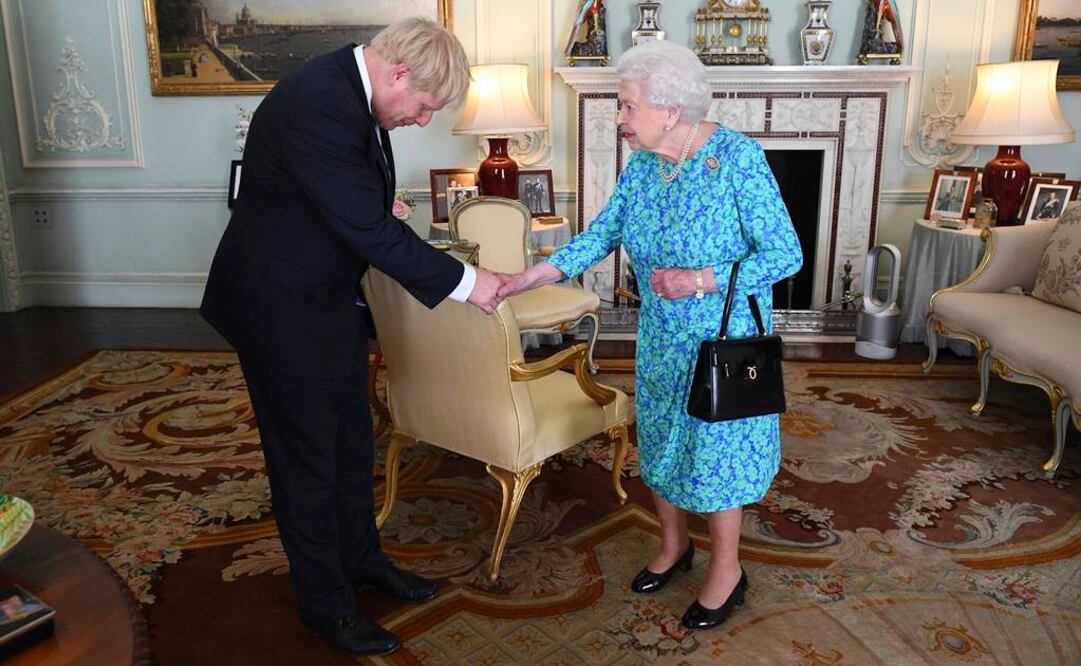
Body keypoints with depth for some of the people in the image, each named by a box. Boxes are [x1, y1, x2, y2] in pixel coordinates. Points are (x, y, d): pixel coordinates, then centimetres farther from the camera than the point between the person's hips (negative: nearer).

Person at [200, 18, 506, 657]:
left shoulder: (352, 87, 1)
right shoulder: (317, 103, -29)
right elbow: (370, 230, -28)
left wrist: (379, 205, 5)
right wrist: (463, 281, -22)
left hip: (331, 298, 9)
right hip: (283, 308, -9)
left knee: (352, 440, 19)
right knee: (307, 456, 6)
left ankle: (361, 557, 38)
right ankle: (325, 600, 25)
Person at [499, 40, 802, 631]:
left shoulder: (738, 158, -21)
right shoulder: (641, 163, -3)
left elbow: (786, 254, -19)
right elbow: (603, 233, 0)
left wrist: (702, 280, -30)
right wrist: (534, 276, -11)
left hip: (725, 337, -6)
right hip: (661, 337, 6)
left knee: (715, 445, 6)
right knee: (659, 439, 17)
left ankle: (726, 568, 28)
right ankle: (673, 544, 41)